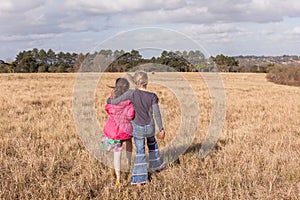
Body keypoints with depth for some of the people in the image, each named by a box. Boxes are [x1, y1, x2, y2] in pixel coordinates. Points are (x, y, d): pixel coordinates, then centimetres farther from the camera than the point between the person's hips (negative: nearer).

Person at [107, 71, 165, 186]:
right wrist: (161, 129, 1)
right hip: (150, 127, 1)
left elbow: (115, 102, -10)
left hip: (138, 128, -1)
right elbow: (157, 114, -9)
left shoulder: (131, 94, -13)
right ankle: (157, 165, 47)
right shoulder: (152, 96, -11)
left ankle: (139, 179, 8)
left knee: (140, 152, 8)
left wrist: (109, 100, 12)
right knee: (152, 143, 31)